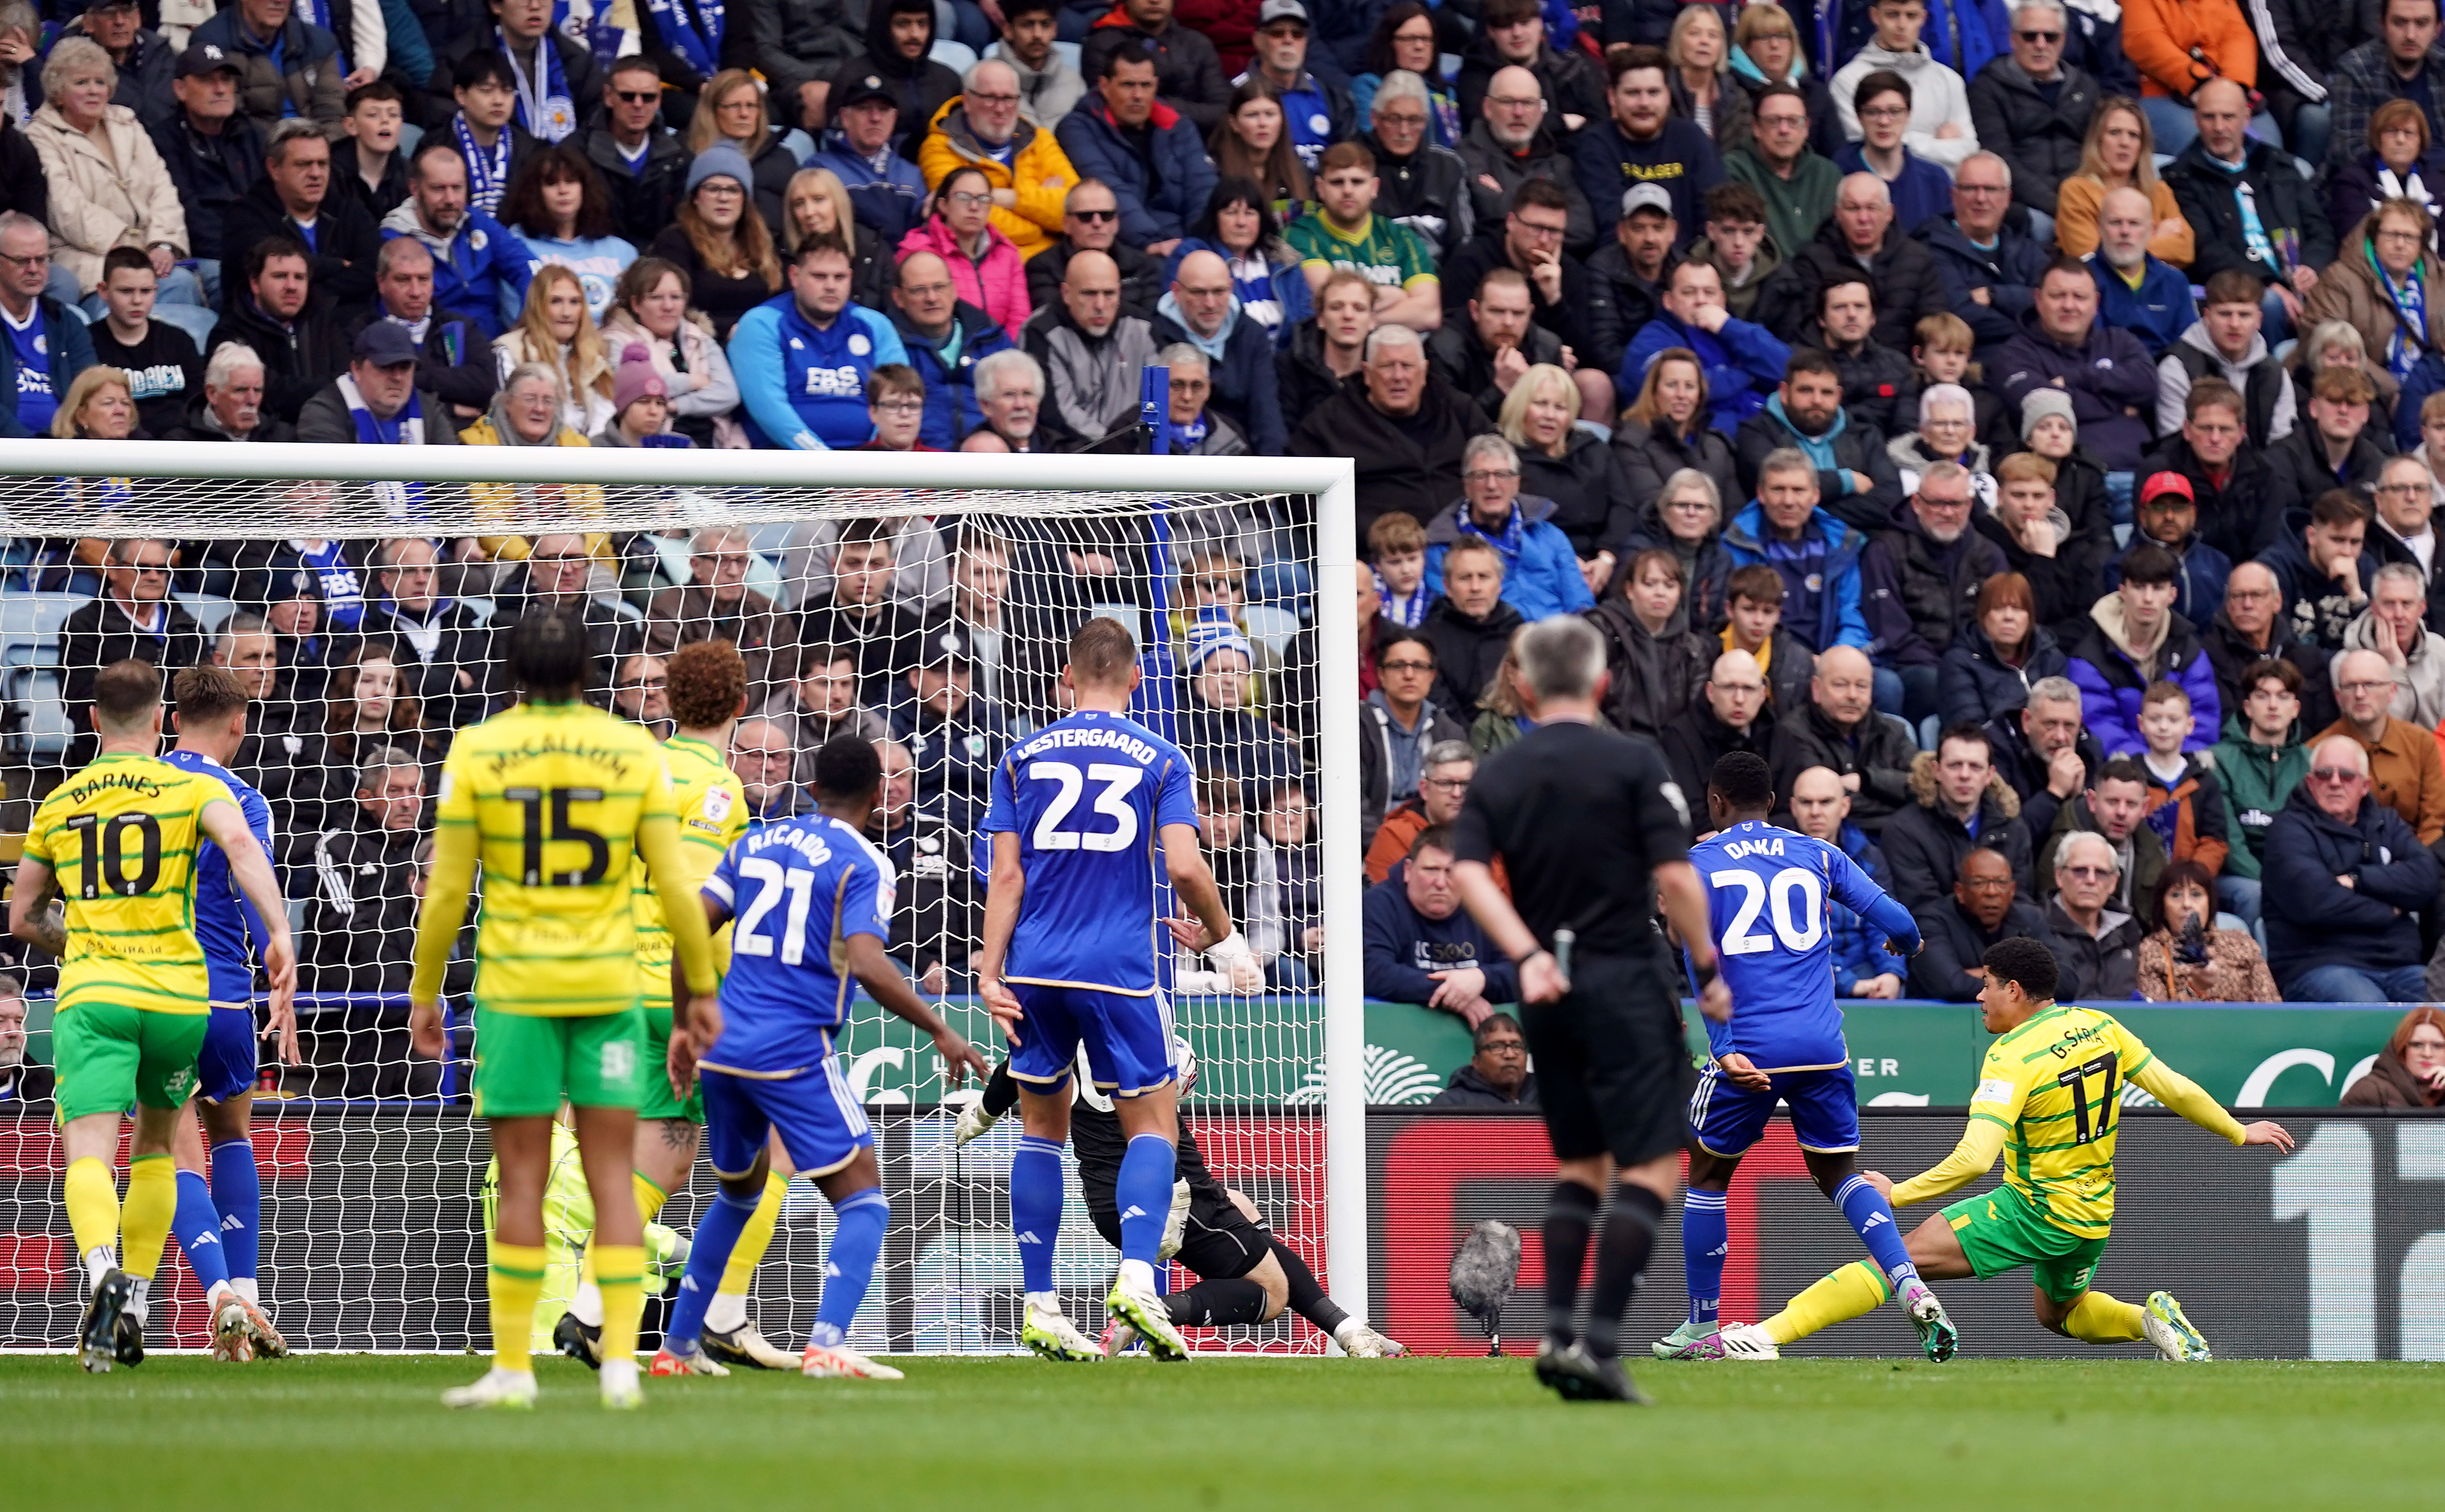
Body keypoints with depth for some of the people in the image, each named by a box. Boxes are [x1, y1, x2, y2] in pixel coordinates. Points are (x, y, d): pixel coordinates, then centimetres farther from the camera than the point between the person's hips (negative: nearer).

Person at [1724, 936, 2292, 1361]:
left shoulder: (2012, 1058, -18)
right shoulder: (2101, 1028, 2)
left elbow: (1975, 1158, -27)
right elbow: (2177, 1090, 8)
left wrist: (1898, 1193, -20)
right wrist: (2239, 1132, 24)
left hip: (2037, 1211, -8)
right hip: (2093, 1215, 8)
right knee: (2055, 1311, 34)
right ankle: (2151, 1318, 7)